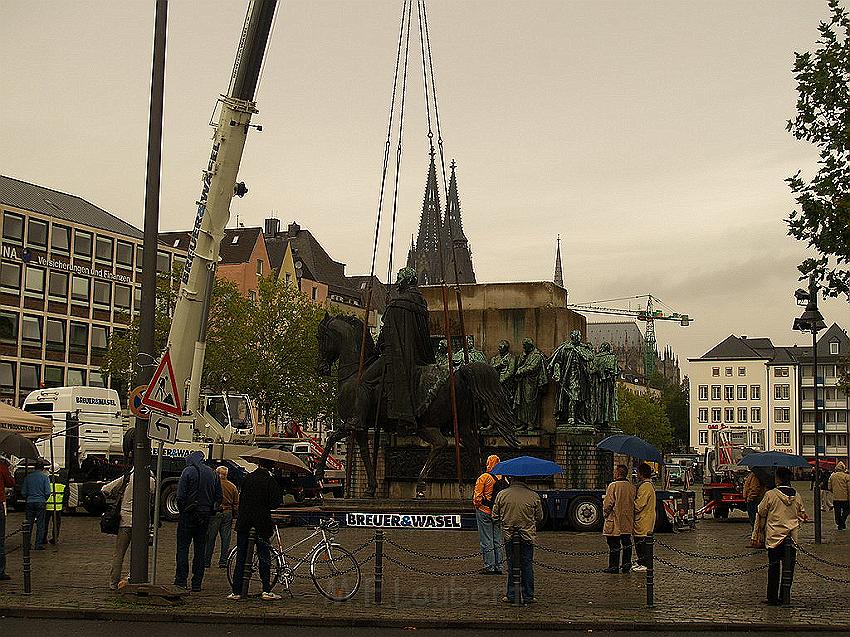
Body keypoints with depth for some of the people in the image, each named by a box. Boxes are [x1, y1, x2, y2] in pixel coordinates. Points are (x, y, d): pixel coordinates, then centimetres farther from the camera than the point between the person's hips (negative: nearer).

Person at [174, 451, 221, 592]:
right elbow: (219, 497, 10)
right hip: (205, 517, 4)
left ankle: (181, 579, -4)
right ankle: (197, 583, 8)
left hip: (188, 516, -4)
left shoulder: (188, 471, -6)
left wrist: (182, 510, -1)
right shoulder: (212, 473, 9)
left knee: (183, 547, 1)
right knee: (200, 549, 8)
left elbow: (181, 495, -12)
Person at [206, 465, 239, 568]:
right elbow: (236, 504, 9)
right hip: (228, 514, 3)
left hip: (214, 513, -3)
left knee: (210, 538, 4)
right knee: (225, 538, 7)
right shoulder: (232, 487, 6)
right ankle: (223, 561, 8)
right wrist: (234, 517, 16)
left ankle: (207, 561, 7)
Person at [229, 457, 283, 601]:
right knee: (264, 556, 5)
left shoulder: (248, 477, 4)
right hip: (261, 522, -3)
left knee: (240, 557, 8)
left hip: (243, 522, 3)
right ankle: (266, 590, 3)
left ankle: (236, 591, 8)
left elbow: (241, 499, 8)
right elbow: (275, 503, -12)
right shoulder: (270, 481, -8)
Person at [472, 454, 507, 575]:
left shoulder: (484, 477, -13)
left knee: (486, 541, -1)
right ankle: (498, 566, 13)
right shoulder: (504, 479, 5)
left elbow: (477, 496, -14)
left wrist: (477, 504, 4)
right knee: (497, 540, 11)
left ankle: (489, 566, -1)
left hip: (484, 511, -6)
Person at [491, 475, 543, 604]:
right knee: (527, 565, 7)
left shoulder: (502, 494, -3)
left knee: (512, 565, 8)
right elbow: (539, 517, 3)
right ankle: (528, 596, 11)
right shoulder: (534, 496, -6)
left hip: (509, 536, 1)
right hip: (528, 535, -1)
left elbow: (495, 517, 2)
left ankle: (511, 595, 11)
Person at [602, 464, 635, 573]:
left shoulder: (613, 486, -15)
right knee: (626, 543, 14)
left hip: (615, 521, -6)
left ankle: (614, 566, 3)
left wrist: (605, 514, 3)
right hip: (628, 522, 6)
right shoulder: (631, 487, 4)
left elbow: (608, 503, -14)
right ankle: (626, 563, 16)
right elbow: (634, 503, 10)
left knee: (614, 544, 0)